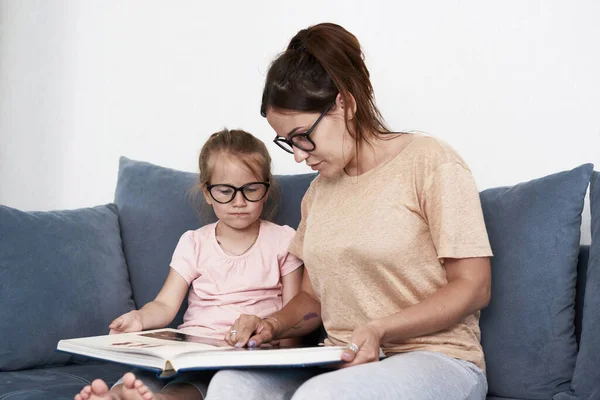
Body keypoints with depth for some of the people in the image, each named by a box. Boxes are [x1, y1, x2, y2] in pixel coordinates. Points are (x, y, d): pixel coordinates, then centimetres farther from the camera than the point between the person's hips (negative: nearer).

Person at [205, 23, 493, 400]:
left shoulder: (428, 161, -5)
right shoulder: (319, 190, 16)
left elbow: (473, 287, -9)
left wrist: (379, 329, -21)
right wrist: (273, 324, -1)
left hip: (433, 359, -5)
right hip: (343, 364, 6)